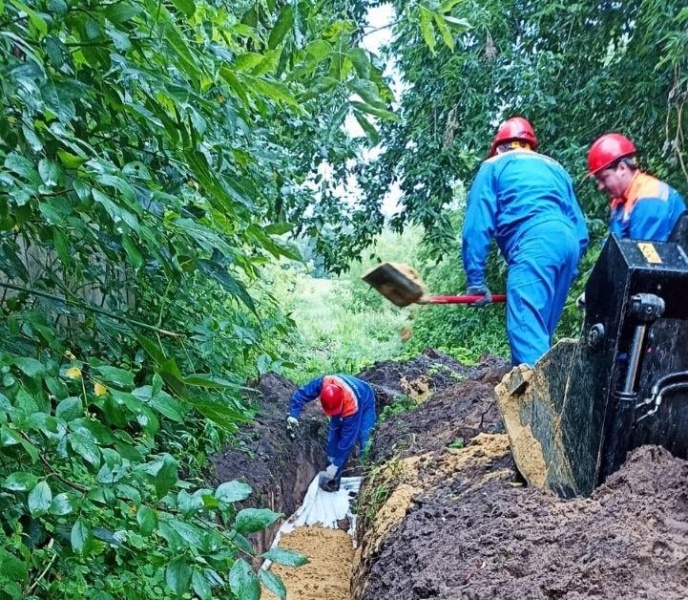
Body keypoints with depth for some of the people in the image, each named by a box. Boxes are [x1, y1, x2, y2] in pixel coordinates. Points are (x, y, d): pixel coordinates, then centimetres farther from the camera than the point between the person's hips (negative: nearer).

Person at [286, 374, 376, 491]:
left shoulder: (352, 407, -47)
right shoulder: (323, 383, -41)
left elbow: (347, 438, -38)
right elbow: (302, 393, -27)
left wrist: (336, 465, -34)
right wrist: (293, 414, -40)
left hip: (365, 404, -5)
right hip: (343, 404, 5)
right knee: (334, 433, -3)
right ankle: (333, 477, 6)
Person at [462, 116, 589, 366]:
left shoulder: (493, 166, 18)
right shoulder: (555, 168, 33)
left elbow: (476, 227, 6)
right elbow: (581, 230, 28)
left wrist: (475, 280, 5)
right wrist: (569, 272, 35)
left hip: (533, 245, -6)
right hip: (568, 242, 7)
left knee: (526, 328, -15)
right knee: (538, 331, 13)